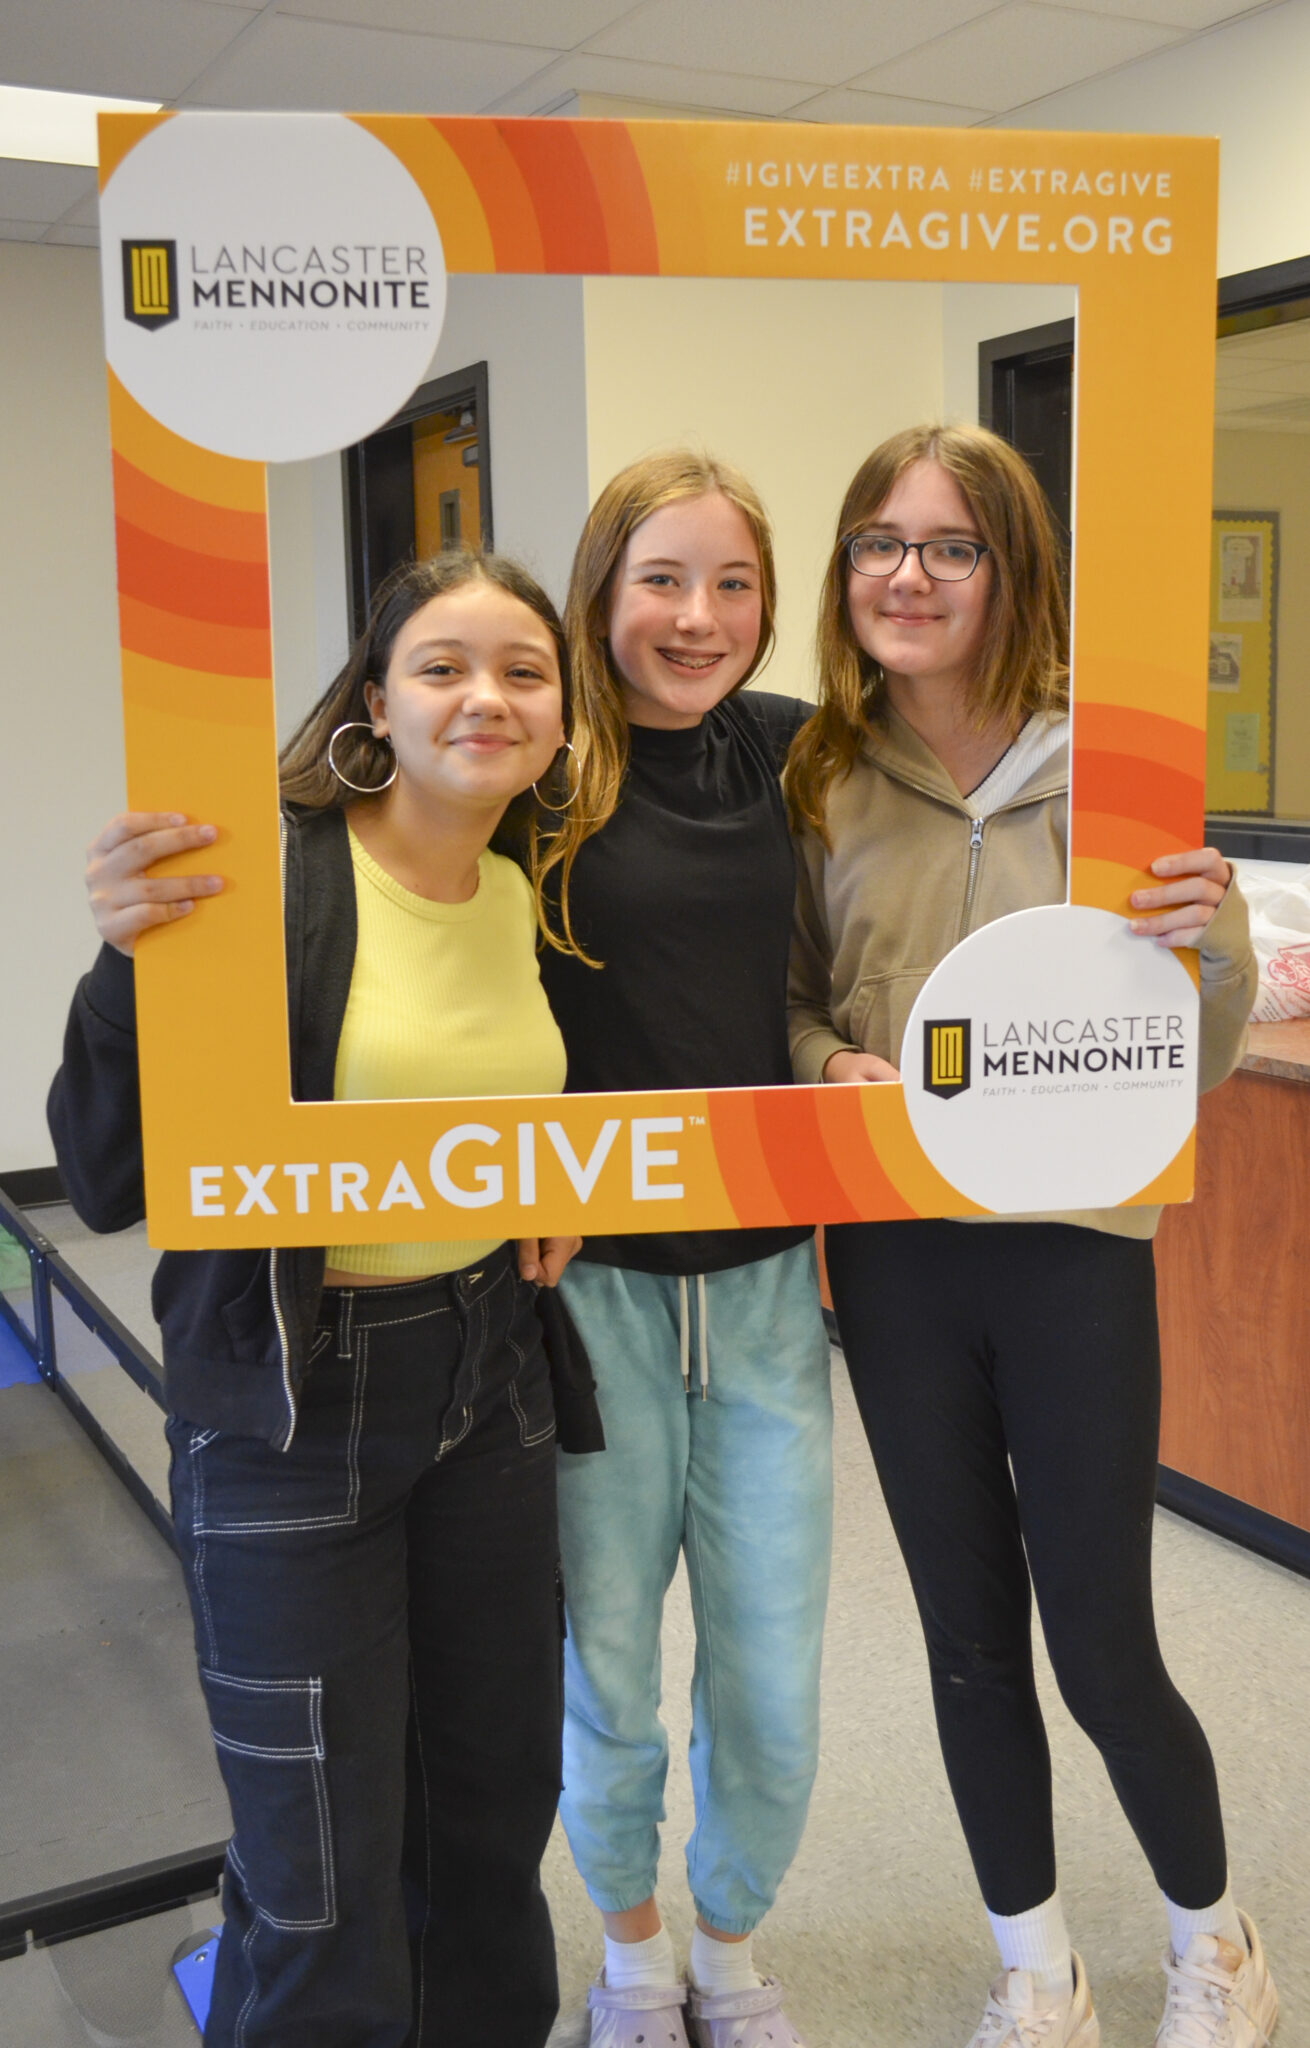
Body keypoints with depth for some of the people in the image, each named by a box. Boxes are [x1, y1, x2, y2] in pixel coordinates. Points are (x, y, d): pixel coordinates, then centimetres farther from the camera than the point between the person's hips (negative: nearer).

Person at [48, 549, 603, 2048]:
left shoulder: (540, 895, 3)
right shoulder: (266, 874, -17)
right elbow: (109, 1182, -19)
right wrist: (130, 964, -34)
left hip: (491, 1374, 6)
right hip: (292, 1407, -6)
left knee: (498, 1791, 20)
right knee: (320, 1878, 4)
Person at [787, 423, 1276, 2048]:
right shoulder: (819, 782, -1)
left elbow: (1190, 1063, -4)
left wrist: (1219, 948, -24)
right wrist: (831, 1069, -12)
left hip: (1074, 1254, -2)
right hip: (896, 1256, 3)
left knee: (1103, 1652, 7)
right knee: (970, 1643, 15)